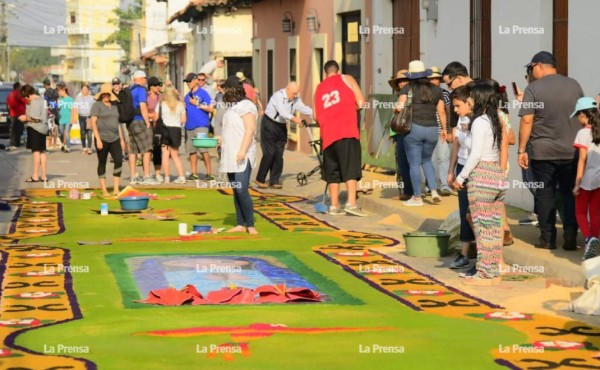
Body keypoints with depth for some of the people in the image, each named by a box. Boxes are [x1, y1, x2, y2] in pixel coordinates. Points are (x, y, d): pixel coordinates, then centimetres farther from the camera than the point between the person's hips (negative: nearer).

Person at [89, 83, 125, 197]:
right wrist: (98, 139, -16)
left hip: (115, 139, 5)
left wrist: (121, 139, 18)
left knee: (119, 161, -7)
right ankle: (104, 190, 6)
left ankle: (116, 189, -3)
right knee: (102, 163, 1)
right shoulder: (97, 105, -2)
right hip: (102, 138, -5)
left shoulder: (114, 106, 17)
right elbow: (93, 122, -9)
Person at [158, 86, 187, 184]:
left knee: (165, 155, 3)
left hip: (165, 129, -3)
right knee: (175, 155, 11)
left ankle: (167, 177, -1)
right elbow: (183, 120, 6)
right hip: (177, 130, 3)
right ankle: (181, 176, 2)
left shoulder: (161, 104, -2)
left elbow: (156, 117, -4)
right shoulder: (180, 104, 5)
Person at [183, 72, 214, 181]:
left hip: (201, 125, -7)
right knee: (191, 150, 7)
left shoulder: (203, 93, -2)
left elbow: (210, 109, -7)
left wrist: (197, 104, -9)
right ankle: (194, 173, 12)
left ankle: (209, 173, -8)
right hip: (189, 126, 7)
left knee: (203, 149, -11)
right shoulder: (188, 95, 18)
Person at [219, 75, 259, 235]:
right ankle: (240, 224, 11)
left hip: (242, 156, -9)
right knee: (236, 191, 8)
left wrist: (243, 150, -23)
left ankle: (250, 225, -8)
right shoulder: (233, 107, 19)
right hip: (231, 155, 9)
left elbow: (250, 129, -17)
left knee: (242, 190, -14)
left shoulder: (245, 106, -9)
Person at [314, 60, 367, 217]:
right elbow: (361, 103, 3)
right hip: (347, 132, -4)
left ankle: (334, 206, 9)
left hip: (328, 134, 4)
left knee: (332, 171, 10)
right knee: (351, 168, -7)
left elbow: (316, 116, 18)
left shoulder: (319, 88, 20)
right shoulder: (346, 79, 10)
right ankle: (351, 203, -18)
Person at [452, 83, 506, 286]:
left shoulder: (479, 122, -12)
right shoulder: (494, 121, 14)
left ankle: (484, 274, -2)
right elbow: (502, 153, 12)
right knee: (494, 226, 10)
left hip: (481, 177, -9)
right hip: (497, 175, 9)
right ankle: (494, 272, 14)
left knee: (482, 226, -4)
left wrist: (461, 177, -10)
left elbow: (475, 155, -17)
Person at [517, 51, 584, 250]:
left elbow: (527, 121, -11)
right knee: (570, 194, 9)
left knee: (545, 194, 6)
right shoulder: (574, 85, 6)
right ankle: (570, 237, 5)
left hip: (543, 152, -3)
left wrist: (521, 150, -6)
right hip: (572, 151, 3)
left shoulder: (533, 88, -7)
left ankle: (548, 238, 7)